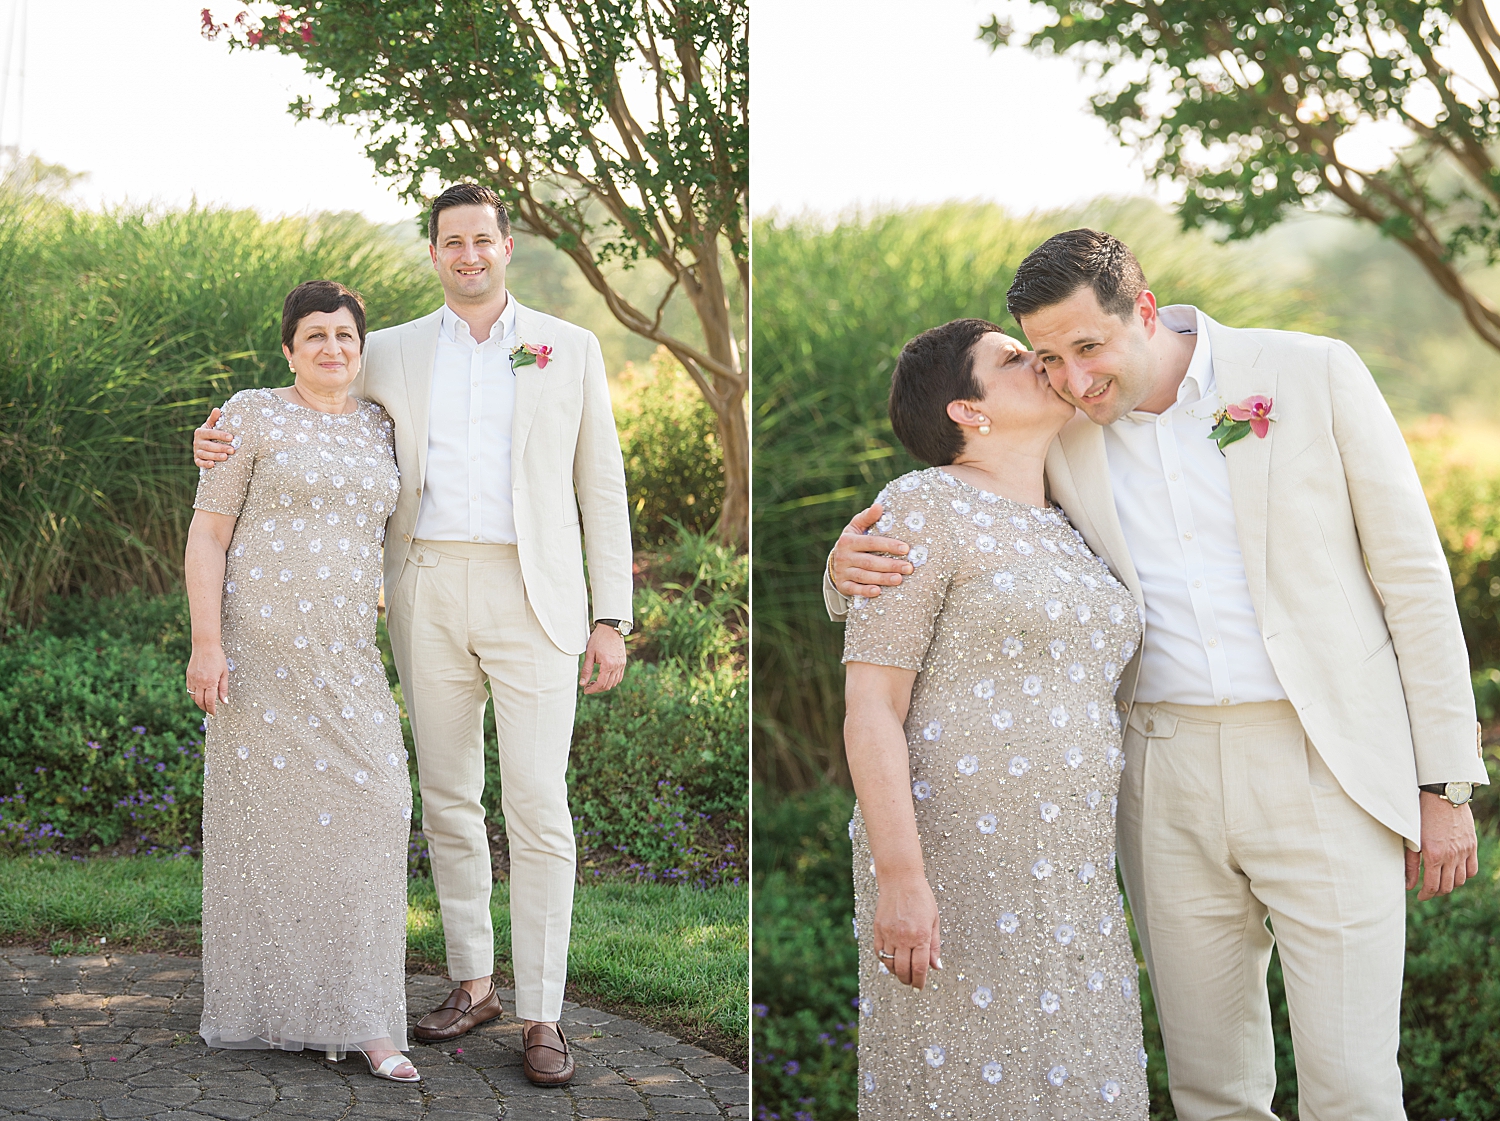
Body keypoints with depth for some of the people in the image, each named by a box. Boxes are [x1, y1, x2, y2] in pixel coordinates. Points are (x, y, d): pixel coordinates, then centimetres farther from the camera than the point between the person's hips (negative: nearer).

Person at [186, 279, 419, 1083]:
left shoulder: (378, 427, 14)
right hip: (259, 644, -4)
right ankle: (268, 1008, 13)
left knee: (369, 805, -6)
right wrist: (205, 641, -14)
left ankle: (358, 1017, -1)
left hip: (343, 653, 5)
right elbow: (207, 533, -5)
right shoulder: (253, 416, -1)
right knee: (266, 809, 0)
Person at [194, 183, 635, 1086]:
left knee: (537, 808, -7)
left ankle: (542, 1015, -2)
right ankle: (473, 983, 22)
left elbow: (601, 487, 5)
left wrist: (612, 618, -1)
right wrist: (225, 445, -4)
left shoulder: (569, 349, 6)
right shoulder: (394, 353, 10)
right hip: (428, 596, 3)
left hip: (531, 598, -3)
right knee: (448, 801, 8)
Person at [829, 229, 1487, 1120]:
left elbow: (1414, 577, 0)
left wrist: (1446, 782, -2)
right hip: (1168, 779, 3)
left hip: (1326, 769, -3)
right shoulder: (1057, 437, 5)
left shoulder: (1314, 374, -2)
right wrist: (854, 567, -14)